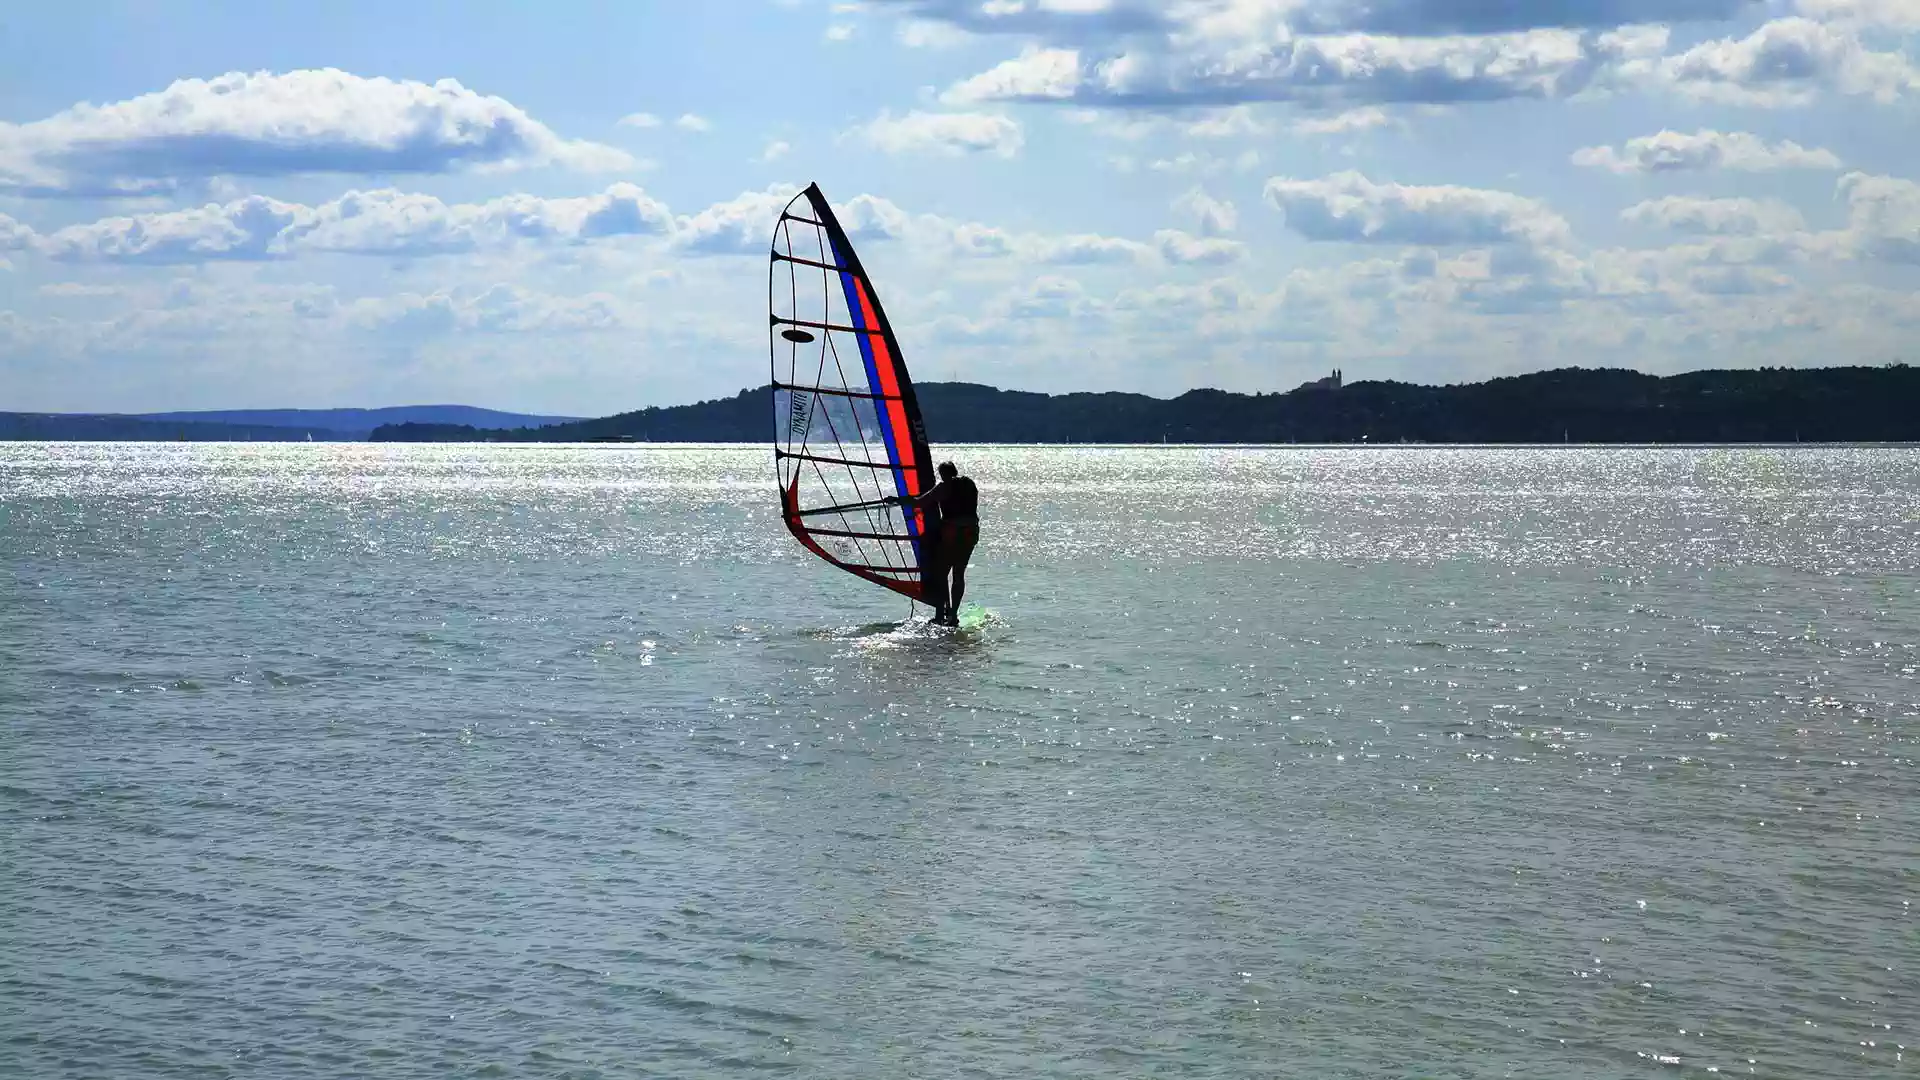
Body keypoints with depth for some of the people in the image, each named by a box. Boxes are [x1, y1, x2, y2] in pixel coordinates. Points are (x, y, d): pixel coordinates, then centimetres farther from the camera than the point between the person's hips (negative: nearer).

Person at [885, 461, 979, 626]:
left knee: (940, 574, 4)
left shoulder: (944, 487, -5)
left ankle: (940, 614, -4)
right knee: (959, 574, 10)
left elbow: (919, 502, -10)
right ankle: (953, 615, 6)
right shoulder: (969, 484, 12)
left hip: (951, 532, -5)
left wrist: (897, 500, 2)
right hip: (971, 532, 5)